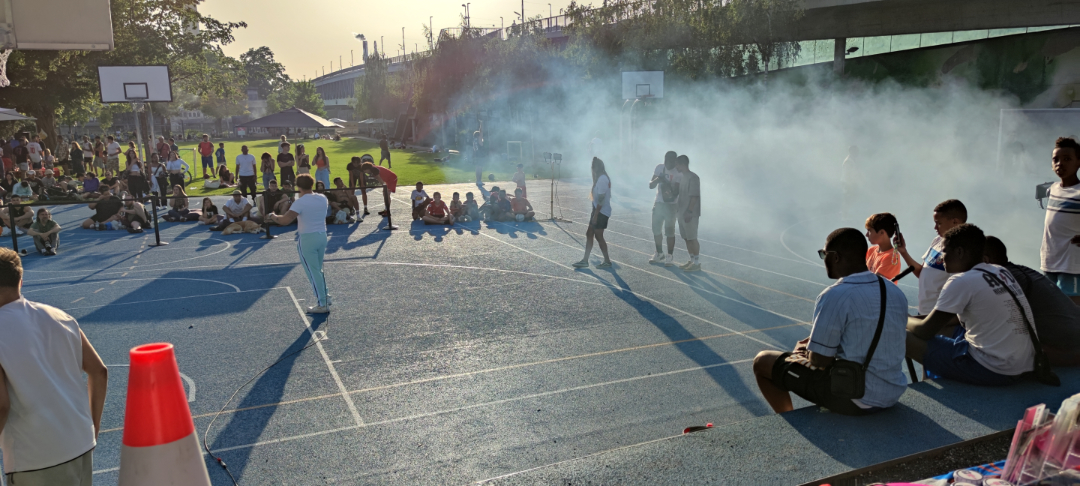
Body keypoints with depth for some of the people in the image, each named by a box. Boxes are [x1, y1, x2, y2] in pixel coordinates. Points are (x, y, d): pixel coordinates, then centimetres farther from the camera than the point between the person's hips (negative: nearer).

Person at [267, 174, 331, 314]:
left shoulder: (300, 202, -15)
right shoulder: (322, 198, 4)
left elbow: (285, 220, -23)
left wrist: (273, 216, -3)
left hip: (307, 238, -6)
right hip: (322, 236, 6)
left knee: (312, 272, 0)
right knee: (318, 270, 22)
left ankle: (322, 304, 2)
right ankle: (324, 296, 26)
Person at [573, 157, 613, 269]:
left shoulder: (602, 179, -19)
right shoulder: (602, 178, 12)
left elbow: (601, 199, -22)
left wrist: (595, 215, -21)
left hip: (601, 212, -10)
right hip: (598, 210, 10)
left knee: (598, 236, -2)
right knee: (589, 233, 11)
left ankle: (607, 261, 9)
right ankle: (585, 260, 16)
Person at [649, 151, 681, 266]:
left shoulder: (678, 173, -13)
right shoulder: (659, 168, 1)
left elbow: (676, 191, -16)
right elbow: (651, 186, 1)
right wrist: (656, 180, -21)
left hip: (671, 204, -5)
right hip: (658, 203, 5)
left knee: (669, 231, -4)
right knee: (656, 228, 11)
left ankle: (670, 257, 5)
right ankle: (659, 254, 25)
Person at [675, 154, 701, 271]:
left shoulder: (693, 178, -15)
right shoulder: (681, 177, 12)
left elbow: (694, 196, -20)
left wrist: (689, 211, -22)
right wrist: (677, 209, 16)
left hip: (690, 214, -9)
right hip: (682, 213, 9)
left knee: (692, 238, -4)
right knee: (687, 238, 13)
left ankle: (696, 263, 2)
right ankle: (692, 261, 22)